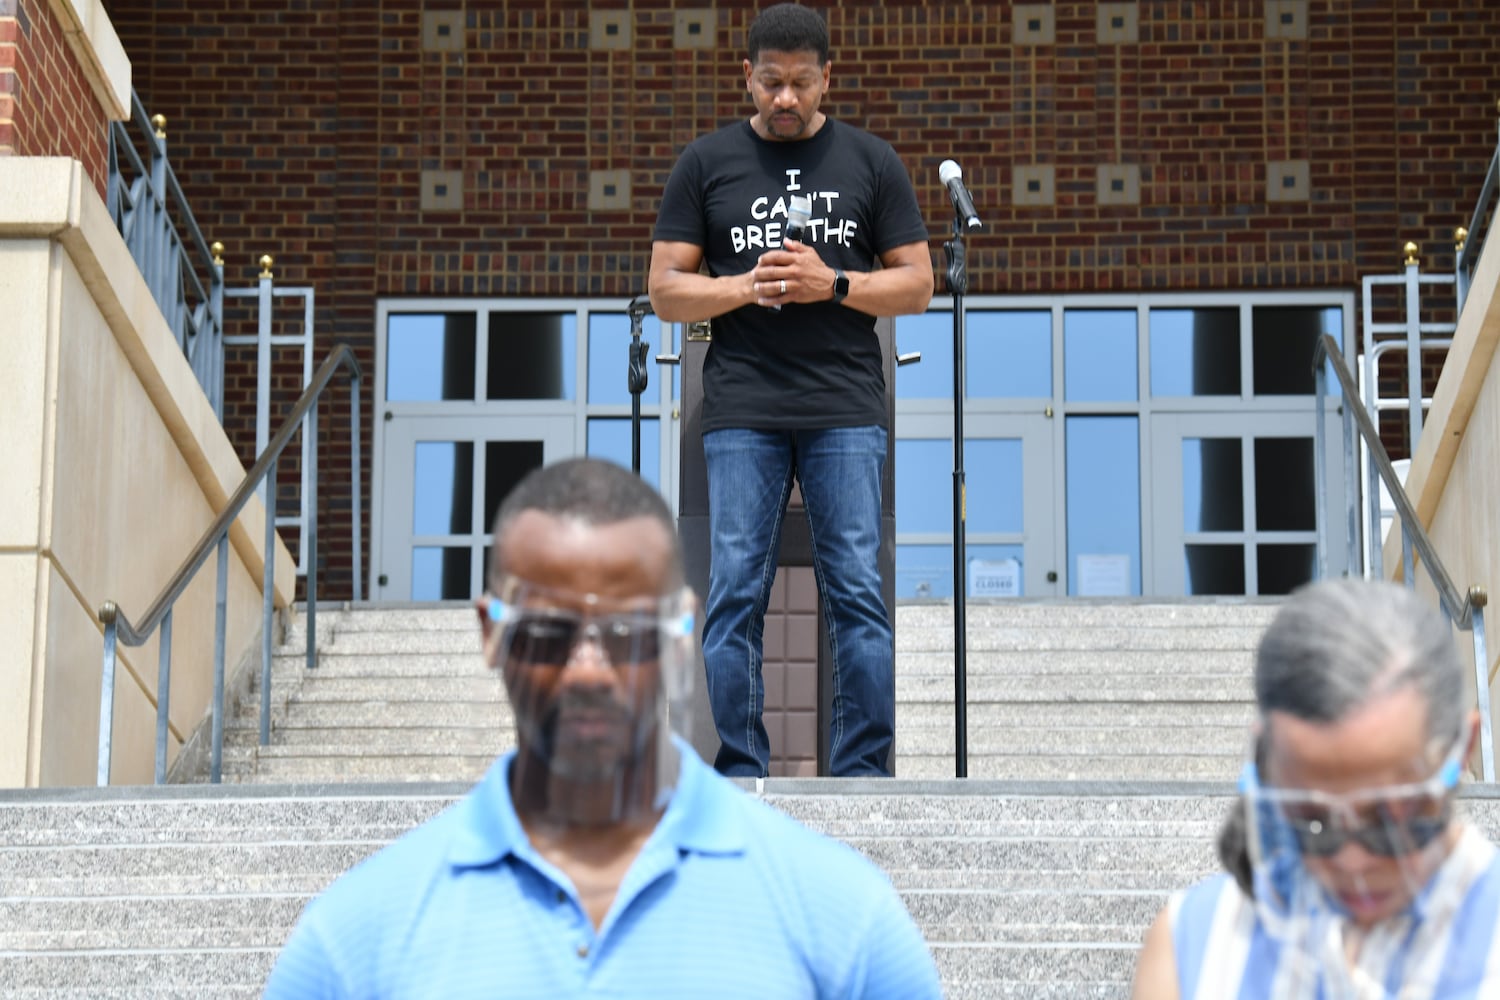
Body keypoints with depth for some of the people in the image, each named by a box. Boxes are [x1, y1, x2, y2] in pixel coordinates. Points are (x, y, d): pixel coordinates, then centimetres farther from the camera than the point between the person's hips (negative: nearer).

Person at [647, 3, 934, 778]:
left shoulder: (870, 162, 10)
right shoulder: (706, 164, 9)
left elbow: (917, 284, 8)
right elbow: (666, 289, 7)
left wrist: (832, 283, -9)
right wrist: (748, 287, -10)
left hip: (846, 410, 0)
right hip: (741, 413, 0)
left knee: (858, 593, -2)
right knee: (734, 597, -2)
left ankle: (863, 775, 3)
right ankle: (739, 777, 4)